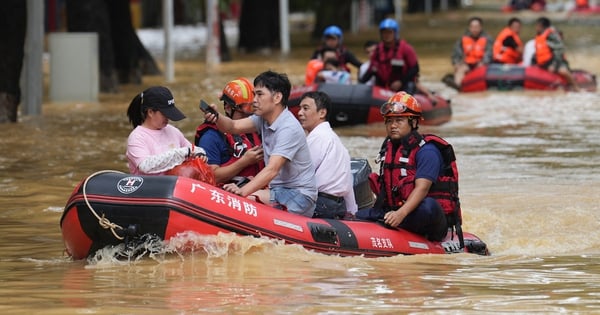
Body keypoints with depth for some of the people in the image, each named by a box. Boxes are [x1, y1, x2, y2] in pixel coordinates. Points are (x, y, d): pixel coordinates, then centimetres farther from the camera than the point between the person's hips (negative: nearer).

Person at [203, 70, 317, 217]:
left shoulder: (289, 128, -20)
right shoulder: (264, 118, 9)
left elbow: (272, 169, -30)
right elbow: (234, 126, -4)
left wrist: (242, 191, -41)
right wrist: (216, 118, -27)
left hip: (299, 195, -8)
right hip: (279, 191, 8)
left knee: (245, 199, -27)